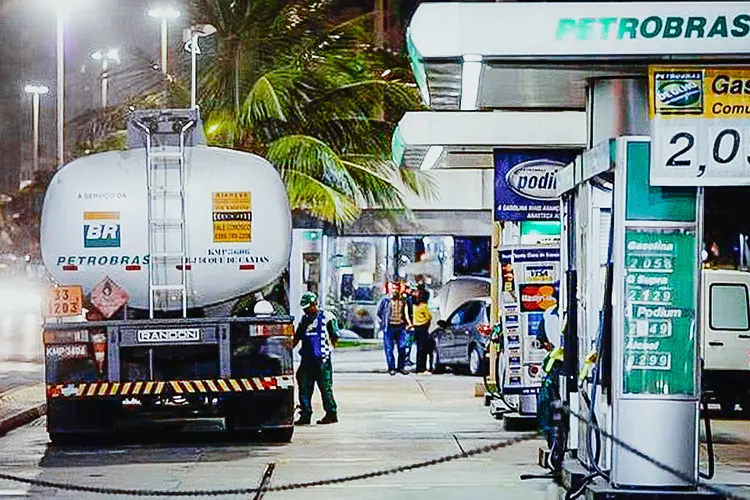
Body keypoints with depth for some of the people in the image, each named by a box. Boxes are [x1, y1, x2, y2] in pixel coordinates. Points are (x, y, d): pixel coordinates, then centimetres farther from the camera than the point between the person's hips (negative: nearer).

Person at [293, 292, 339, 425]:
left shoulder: (326, 318, -2)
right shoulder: (304, 320, 16)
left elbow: (335, 336, -1)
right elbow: (296, 338, 22)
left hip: (322, 359, -6)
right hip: (307, 359, 6)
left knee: (325, 388, -2)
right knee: (304, 388, 3)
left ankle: (331, 414, 5)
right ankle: (305, 415, 8)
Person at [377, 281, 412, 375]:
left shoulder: (403, 301, 10)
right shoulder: (386, 300, 2)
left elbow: (406, 313, 13)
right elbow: (379, 313, 10)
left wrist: (409, 323, 0)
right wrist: (382, 322, 4)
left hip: (400, 327, 3)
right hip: (389, 327, -3)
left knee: (402, 348, 1)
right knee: (389, 348, -2)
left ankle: (401, 367, 11)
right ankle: (391, 368, 4)